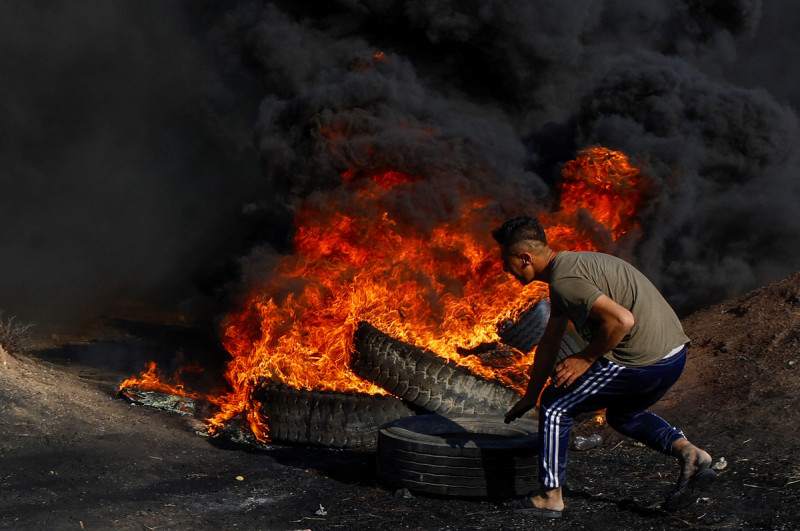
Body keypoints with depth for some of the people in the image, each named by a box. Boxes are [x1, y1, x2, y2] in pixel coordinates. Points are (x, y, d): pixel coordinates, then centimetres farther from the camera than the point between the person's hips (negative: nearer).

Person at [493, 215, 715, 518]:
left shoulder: (565, 280, -16)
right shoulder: (570, 266, 17)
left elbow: (622, 320, -25)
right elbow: (549, 344, 24)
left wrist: (585, 359, -12)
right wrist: (529, 397, 29)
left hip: (641, 362, -10)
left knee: (555, 405, 5)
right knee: (622, 415, 33)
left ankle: (550, 497, 13)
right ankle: (688, 453, 14)